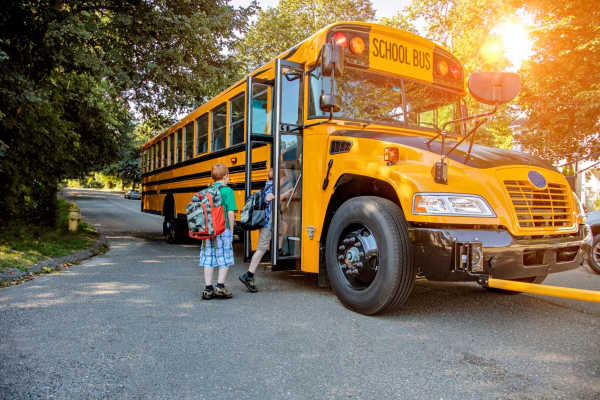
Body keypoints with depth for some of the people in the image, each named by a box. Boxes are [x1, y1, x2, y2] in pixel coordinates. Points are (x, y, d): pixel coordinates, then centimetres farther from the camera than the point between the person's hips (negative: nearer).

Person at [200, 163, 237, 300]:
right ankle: (220, 287, 5)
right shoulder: (227, 191, -6)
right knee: (225, 260, 7)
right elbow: (230, 213, -12)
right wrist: (231, 230, -2)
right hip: (223, 230, -5)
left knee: (208, 259, 9)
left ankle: (208, 289, 13)